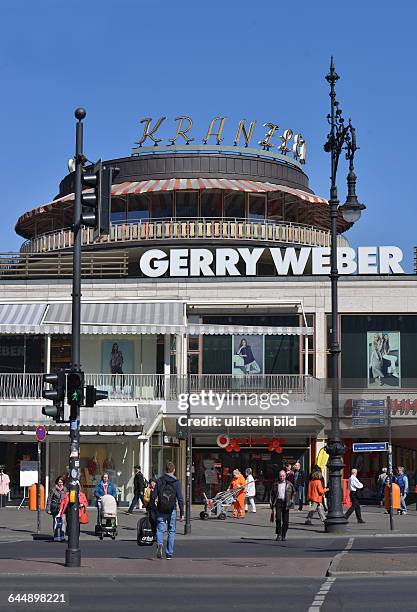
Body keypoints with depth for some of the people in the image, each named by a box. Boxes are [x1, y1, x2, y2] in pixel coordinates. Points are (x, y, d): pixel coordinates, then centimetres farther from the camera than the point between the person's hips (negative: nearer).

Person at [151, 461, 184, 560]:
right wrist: (182, 513, -3)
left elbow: (153, 497, 0)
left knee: (160, 529, 3)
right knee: (171, 531, 9)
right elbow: (180, 499, -6)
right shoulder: (176, 482, -3)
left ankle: (159, 544, -26)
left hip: (160, 511, 1)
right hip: (172, 511, -1)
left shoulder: (159, 481, 2)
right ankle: (169, 554, 11)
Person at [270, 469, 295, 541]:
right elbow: (272, 494, 14)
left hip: (286, 503, 0)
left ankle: (284, 535, 13)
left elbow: (293, 492, 17)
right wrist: (271, 503, 7)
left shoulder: (289, 484, 8)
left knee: (285, 520, 2)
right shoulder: (275, 484, 10)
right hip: (278, 502, 0)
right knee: (278, 518, -11)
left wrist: (292, 500, 8)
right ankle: (279, 534, 0)